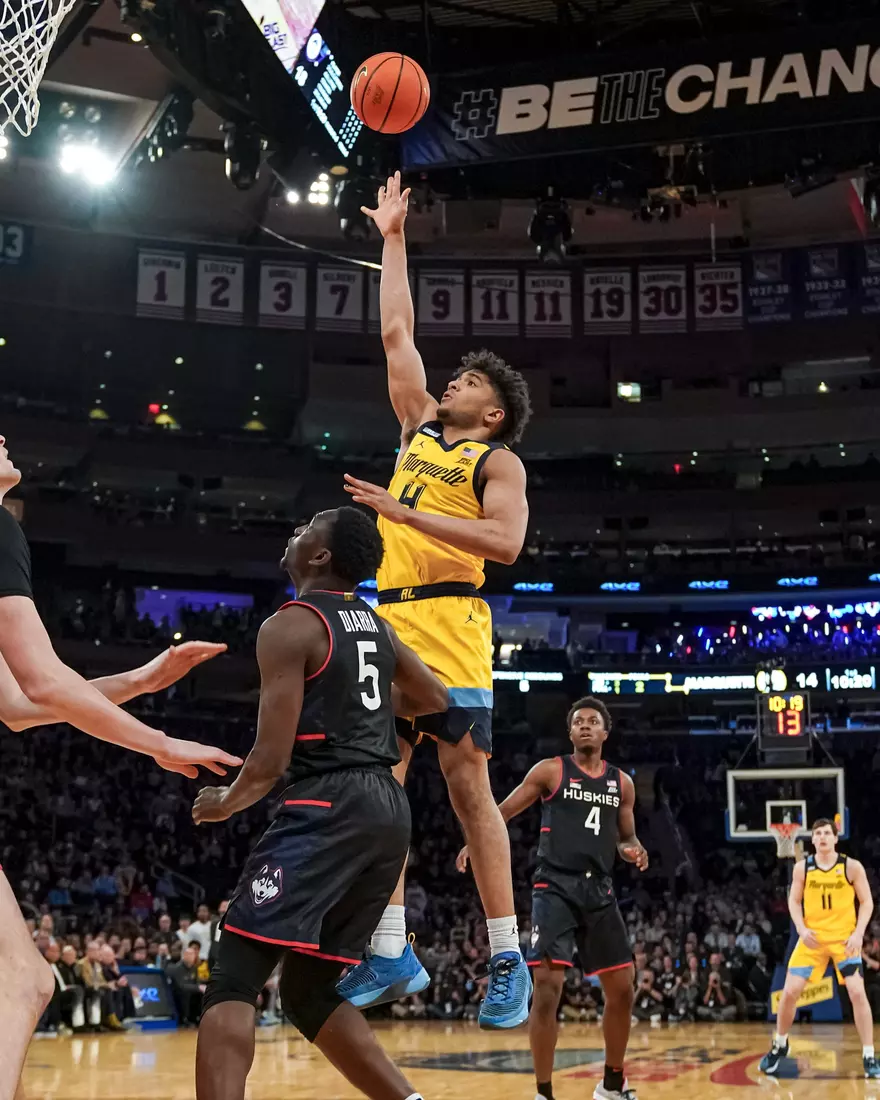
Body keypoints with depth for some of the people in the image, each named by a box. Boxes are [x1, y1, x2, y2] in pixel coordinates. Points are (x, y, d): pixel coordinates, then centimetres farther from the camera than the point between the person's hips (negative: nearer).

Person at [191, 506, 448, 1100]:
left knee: (233, 980, -8)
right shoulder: (376, 625, 17)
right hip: (390, 809, 8)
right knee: (312, 991, 18)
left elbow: (272, 760, -11)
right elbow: (435, 699, 31)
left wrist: (224, 802, 8)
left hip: (328, 807, -8)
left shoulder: (289, 626, -7)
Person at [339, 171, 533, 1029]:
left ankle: (507, 959, -2)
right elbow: (395, 333, 24)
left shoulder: (498, 461, 3)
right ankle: (391, 953, 7)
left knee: (467, 786, -8)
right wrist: (393, 241, 25)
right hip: (389, 621, 7)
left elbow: (505, 543, -15)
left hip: (447, 626, -7)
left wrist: (407, 514, -18)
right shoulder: (419, 430, 20)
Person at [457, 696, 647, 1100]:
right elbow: (504, 811, 1)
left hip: (599, 891, 5)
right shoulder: (550, 771, 1)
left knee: (622, 988, 8)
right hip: (555, 887, -5)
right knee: (547, 988, -15)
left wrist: (633, 850, -2)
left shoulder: (621, 782, 12)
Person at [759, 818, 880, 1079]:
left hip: (844, 938, -2)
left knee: (857, 993, -13)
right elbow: (794, 902, 7)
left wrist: (858, 933, -14)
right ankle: (779, 1045, 20)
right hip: (813, 937, 2)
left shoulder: (852, 866, -6)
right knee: (789, 992, -3)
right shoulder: (802, 868, -1)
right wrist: (801, 929, -10)